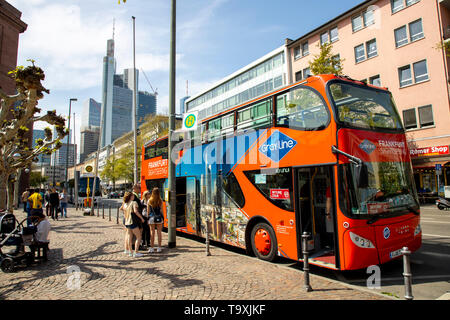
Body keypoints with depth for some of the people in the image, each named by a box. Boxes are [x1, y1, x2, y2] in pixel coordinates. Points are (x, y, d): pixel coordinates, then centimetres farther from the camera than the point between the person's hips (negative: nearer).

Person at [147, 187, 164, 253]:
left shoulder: (149, 201, -1)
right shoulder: (160, 201, -4)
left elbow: (148, 211, 1)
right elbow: (161, 210, -2)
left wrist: (148, 218, 9)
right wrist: (163, 218, 7)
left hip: (151, 218, 1)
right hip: (159, 218, 0)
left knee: (152, 233, 6)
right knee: (159, 233, 6)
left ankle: (151, 248, 8)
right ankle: (159, 248, 9)